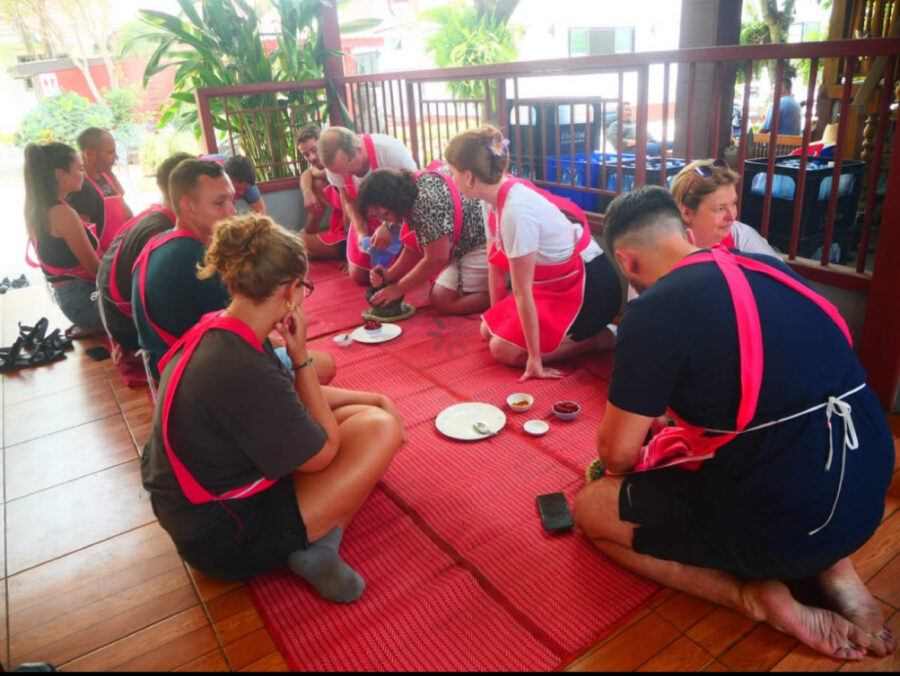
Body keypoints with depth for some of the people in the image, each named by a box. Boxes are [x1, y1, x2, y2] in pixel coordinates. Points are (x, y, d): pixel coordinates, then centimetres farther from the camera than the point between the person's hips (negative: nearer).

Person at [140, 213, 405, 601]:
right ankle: (320, 542, -1)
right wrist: (301, 356, -16)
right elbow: (323, 453, -18)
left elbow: (293, 398, 11)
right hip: (222, 540, -9)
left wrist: (375, 399, 6)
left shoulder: (216, 332, -3)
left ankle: (319, 535, 0)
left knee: (366, 413, 9)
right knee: (379, 428, -14)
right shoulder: (243, 369, -33)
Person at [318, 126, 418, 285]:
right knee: (359, 277, 2)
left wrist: (389, 226, -37)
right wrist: (361, 232, -21)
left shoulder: (390, 150, -34)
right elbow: (349, 201, -4)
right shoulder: (335, 162, -19)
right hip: (367, 219, 4)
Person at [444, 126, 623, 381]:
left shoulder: (516, 210, -30)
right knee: (489, 331, 9)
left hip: (590, 287, -9)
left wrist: (534, 358, -18)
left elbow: (522, 291, -26)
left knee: (504, 349, -13)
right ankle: (580, 331, 16)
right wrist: (497, 317, 12)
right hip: (556, 283, 9)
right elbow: (495, 263, 6)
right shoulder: (495, 196, -3)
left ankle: (596, 338, -1)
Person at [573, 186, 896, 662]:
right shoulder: (767, 267, 7)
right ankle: (831, 570, 16)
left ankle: (756, 595, -1)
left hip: (780, 521, -7)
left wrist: (633, 461, 16)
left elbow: (617, 452, -10)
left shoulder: (653, 310, -17)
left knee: (589, 509, 10)